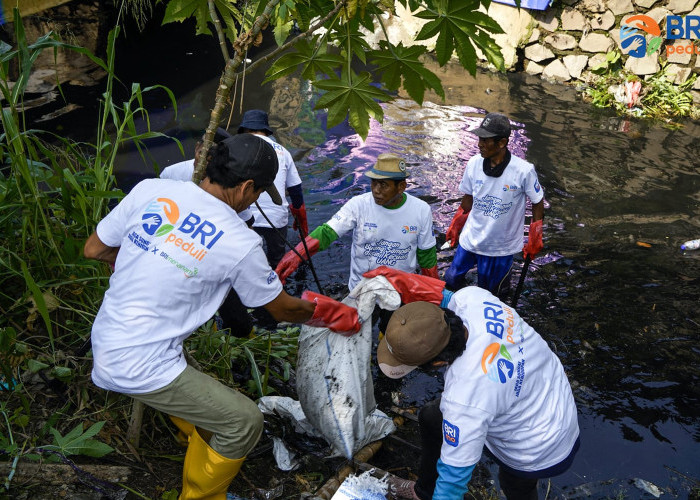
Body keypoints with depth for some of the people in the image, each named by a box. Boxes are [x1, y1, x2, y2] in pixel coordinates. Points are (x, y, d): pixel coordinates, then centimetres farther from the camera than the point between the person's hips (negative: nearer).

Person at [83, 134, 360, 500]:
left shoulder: (150, 190, -5)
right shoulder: (241, 243, -17)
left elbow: (93, 250, 7)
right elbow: (283, 309, 0)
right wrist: (330, 314, 18)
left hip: (104, 343, 8)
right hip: (139, 367, -8)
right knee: (244, 421, 4)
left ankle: (204, 438, 57)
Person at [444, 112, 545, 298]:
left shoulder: (524, 171, -21)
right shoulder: (473, 164, -10)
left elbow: (538, 203, -6)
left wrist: (535, 239, -3)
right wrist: (455, 225, 13)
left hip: (501, 246, -3)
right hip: (470, 239, 3)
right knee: (451, 281, 13)